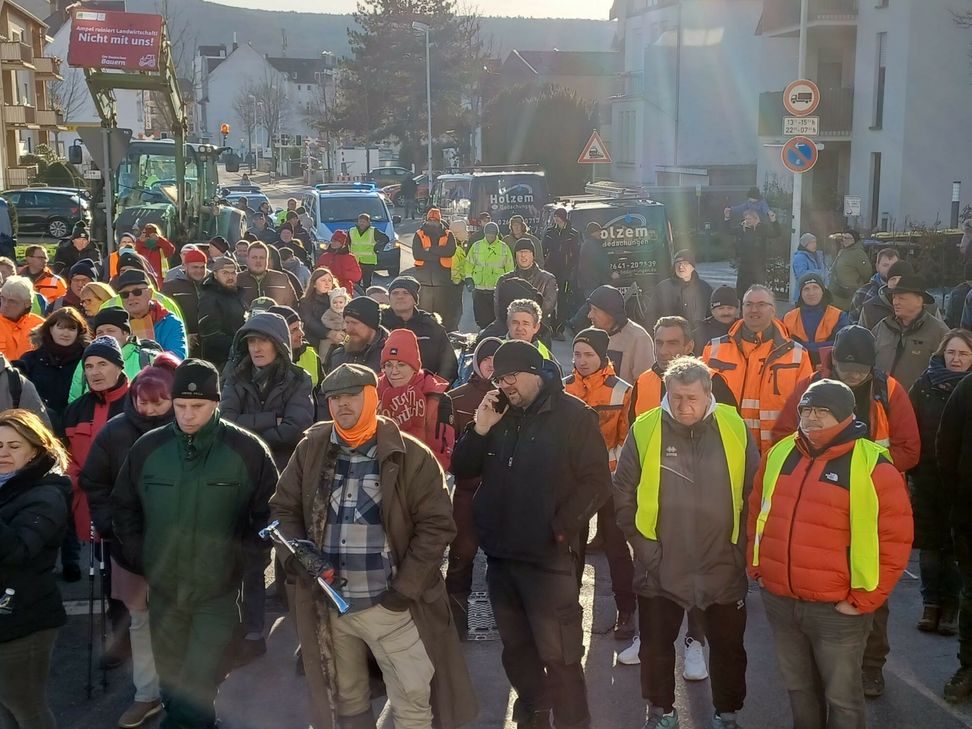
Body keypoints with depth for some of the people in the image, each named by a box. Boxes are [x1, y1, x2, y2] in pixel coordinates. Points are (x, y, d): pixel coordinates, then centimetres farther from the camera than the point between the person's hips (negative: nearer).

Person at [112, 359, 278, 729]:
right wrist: (139, 558, 6)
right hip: (163, 587, 3)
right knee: (170, 677, 17)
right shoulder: (148, 447, 0)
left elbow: (269, 511, 0)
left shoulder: (246, 448, -8)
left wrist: (247, 563, -4)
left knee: (198, 686, -3)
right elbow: (124, 506, 13)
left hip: (219, 591, -3)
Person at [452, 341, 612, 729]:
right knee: (516, 648, 19)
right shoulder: (498, 414, 10)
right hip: (500, 554, 6)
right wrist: (479, 429, -8)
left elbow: (596, 481, -11)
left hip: (548, 557, -6)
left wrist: (561, 528, -14)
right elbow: (463, 469, 8)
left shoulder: (573, 415, -8)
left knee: (558, 655, -5)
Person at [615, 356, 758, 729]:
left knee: (729, 648, 16)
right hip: (660, 568, 0)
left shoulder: (735, 428, -7)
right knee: (656, 647, 14)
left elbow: (755, 493, 3)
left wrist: (742, 545, 1)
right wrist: (644, 545, -2)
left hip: (723, 566, 1)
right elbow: (623, 495, -1)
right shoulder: (645, 430, -10)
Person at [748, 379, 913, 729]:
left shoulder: (873, 466, -13)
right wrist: (757, 566, 12)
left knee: (841, 697, 10)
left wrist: (863, 599, -12)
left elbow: (895, 539, -12)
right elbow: (756, 513, 18)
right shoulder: (779, 454, 5)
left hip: (836, 609, -5)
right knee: (798, 689, 21)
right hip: (778, 601, 5)